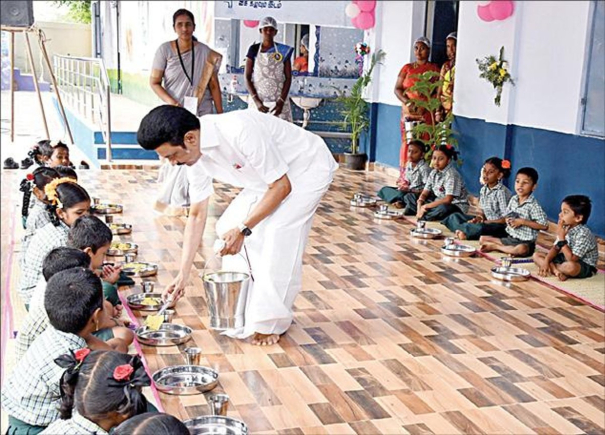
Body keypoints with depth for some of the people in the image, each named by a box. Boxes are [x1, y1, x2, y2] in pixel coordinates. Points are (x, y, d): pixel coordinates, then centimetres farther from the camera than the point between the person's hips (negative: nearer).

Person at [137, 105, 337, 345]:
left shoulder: (240, 131, -37)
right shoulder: (196, 156, -11)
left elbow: (282, 186, -28)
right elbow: (197, 216, -1)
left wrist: (243, 229, -27)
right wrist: (183, 274, -2)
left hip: (308, 168, -8)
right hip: (268, 177, 8)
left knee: (278, 232, -25)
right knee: (227, 227, -2)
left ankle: (269, 323, -12)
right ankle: (243, 312, 10)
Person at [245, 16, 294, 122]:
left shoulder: (283, 51, 4)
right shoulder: (254, 50, 4)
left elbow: (288, 78, 3)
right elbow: (248, 77, 2)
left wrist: (281, 101, -10)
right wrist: (256, 101, -10)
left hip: (278, 101, 0)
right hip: (258, 100, 0)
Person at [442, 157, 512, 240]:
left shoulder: (502, 192, -17)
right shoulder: (483, 189, 7)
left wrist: (485, 222, -19)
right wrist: (478, 219, -8)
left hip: (500, 227, -9)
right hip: (486, 221, 9)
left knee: (480, 228, -41)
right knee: (455, 216, 3)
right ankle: (462, 232, -23)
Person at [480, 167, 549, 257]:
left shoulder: (533, 205, -16)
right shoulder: (513, 199, 3)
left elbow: (544, 225, -21)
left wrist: (522, 222, -21)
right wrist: (508, 220, -8)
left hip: (525, 242, -6)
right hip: (510, 238, 6)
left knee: (521, 249, -40)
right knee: (483, 239, 5)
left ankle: (495, 247, -15)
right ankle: (509, 250, -9)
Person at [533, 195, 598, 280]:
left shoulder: (583, 234, -27)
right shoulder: (565, 228, -3)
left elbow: (572, 259, -31)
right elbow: (555, 248, 3)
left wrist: (561, 238, -30)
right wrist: (546, 262, -14)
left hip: (585, 266, -8)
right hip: (566, 258, 8)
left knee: (570, 266, -44)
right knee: (536, 255, 0)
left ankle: (552, 268, -12)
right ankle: (556, 271, -19)